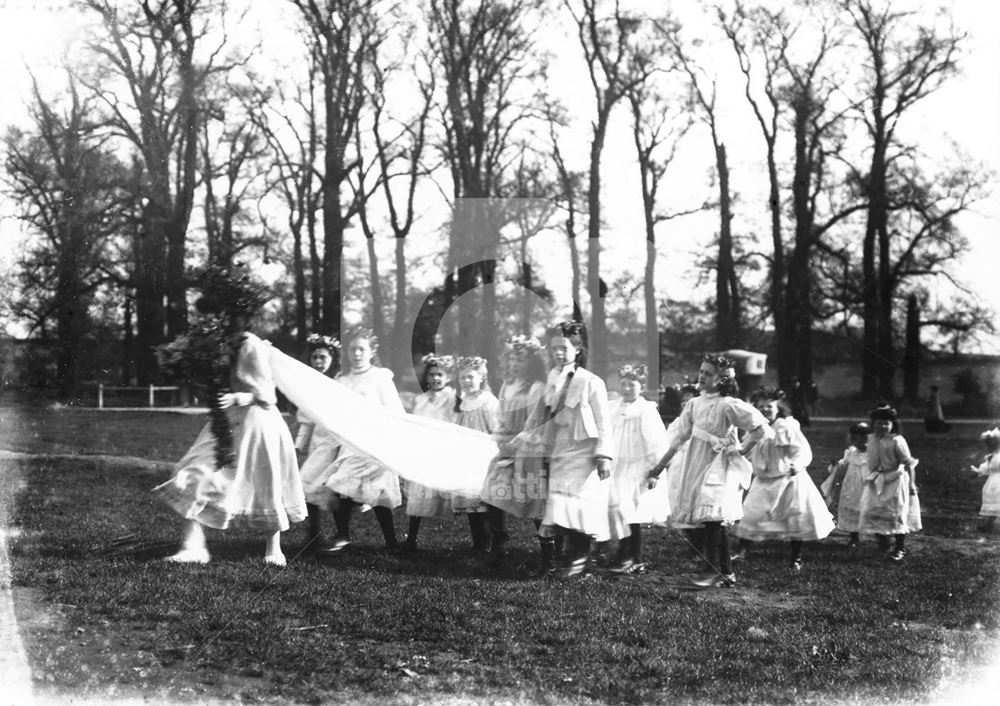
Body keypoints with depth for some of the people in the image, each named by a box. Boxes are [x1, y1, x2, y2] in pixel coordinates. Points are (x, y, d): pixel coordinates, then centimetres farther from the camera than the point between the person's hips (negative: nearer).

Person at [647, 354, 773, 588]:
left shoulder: (728, 405, -12)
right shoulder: (694, 405, 7)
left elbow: (762, 428, -14)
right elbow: (678, 438, 10)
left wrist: (742, 450, -10)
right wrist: (659, 467, 9)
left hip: (720, 466, -6)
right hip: (698, 465, 6)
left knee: (712, 518, -15)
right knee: (716, 523, 8)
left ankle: (713, 571, -9)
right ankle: (727, 573, 14)